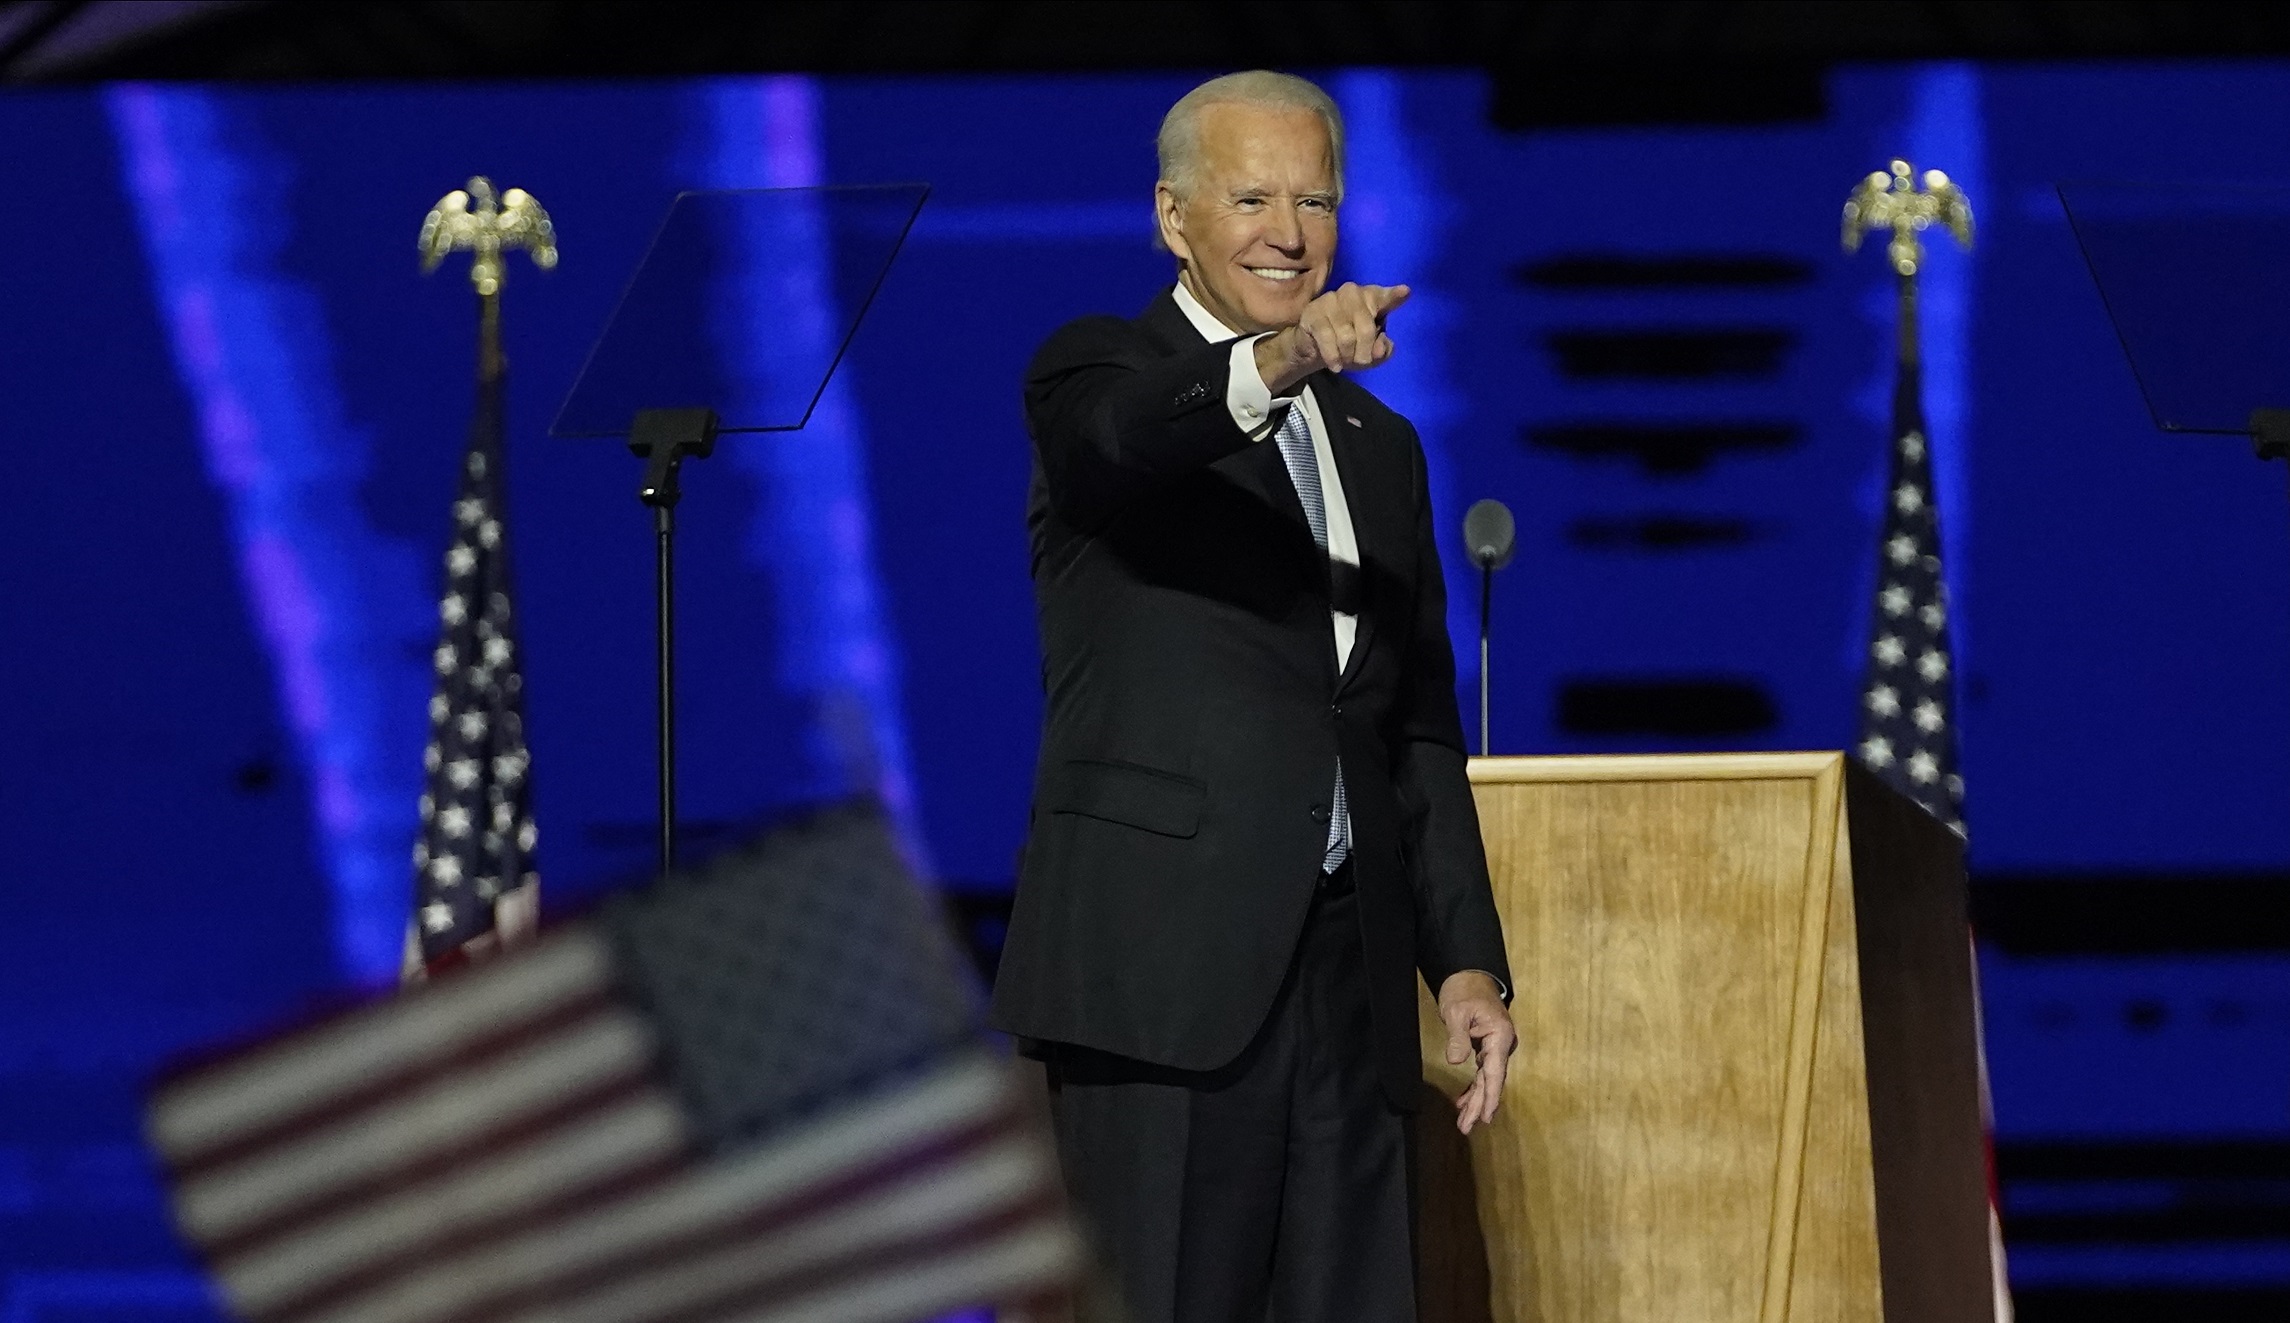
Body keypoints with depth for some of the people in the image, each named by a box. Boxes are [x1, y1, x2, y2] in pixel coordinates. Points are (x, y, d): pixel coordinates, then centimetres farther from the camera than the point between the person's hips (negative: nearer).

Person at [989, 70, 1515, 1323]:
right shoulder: (1097, 373, 3)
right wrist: (1273, 365, -43)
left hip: (1345, 972, 6)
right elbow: (1123, 439, -23)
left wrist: (1466, 958, 11)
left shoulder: (1379, 444, 22)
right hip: (1166, 957, -6)